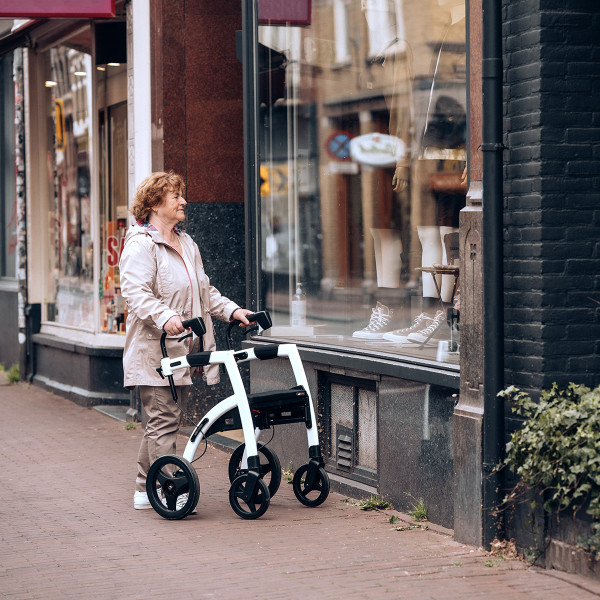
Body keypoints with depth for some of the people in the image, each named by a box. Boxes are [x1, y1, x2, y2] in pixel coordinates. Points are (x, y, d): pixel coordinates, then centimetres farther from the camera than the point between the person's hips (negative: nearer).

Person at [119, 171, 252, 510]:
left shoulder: (187, 244, 21)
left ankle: (146, 490, 19)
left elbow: (205, 291, 28)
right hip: (155, 350, -9)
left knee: (161, 421, 12)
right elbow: (136, 292, -21)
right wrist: (164, 316, -36)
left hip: (182, 350, 9)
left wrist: (232, 310, 13)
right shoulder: (141, 245, -8)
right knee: (165, 419, -10)